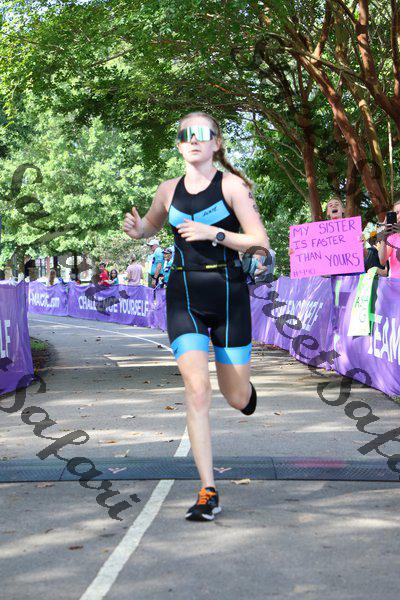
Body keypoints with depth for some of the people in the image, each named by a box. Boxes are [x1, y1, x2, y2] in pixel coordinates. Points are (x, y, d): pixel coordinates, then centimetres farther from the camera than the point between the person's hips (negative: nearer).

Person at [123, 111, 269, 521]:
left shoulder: (231, 185, -4)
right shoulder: (169, 190, 7)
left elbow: (261, 242, -7)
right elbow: (150, 226, 26)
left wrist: (214, 233, -20)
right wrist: (135, 228, 2)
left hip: (228, 294, -2)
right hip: (183, 297, 2)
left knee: (237, 399, 8)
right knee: (196, 391, -13)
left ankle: (245, 389, 49)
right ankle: (208, 493, -7)